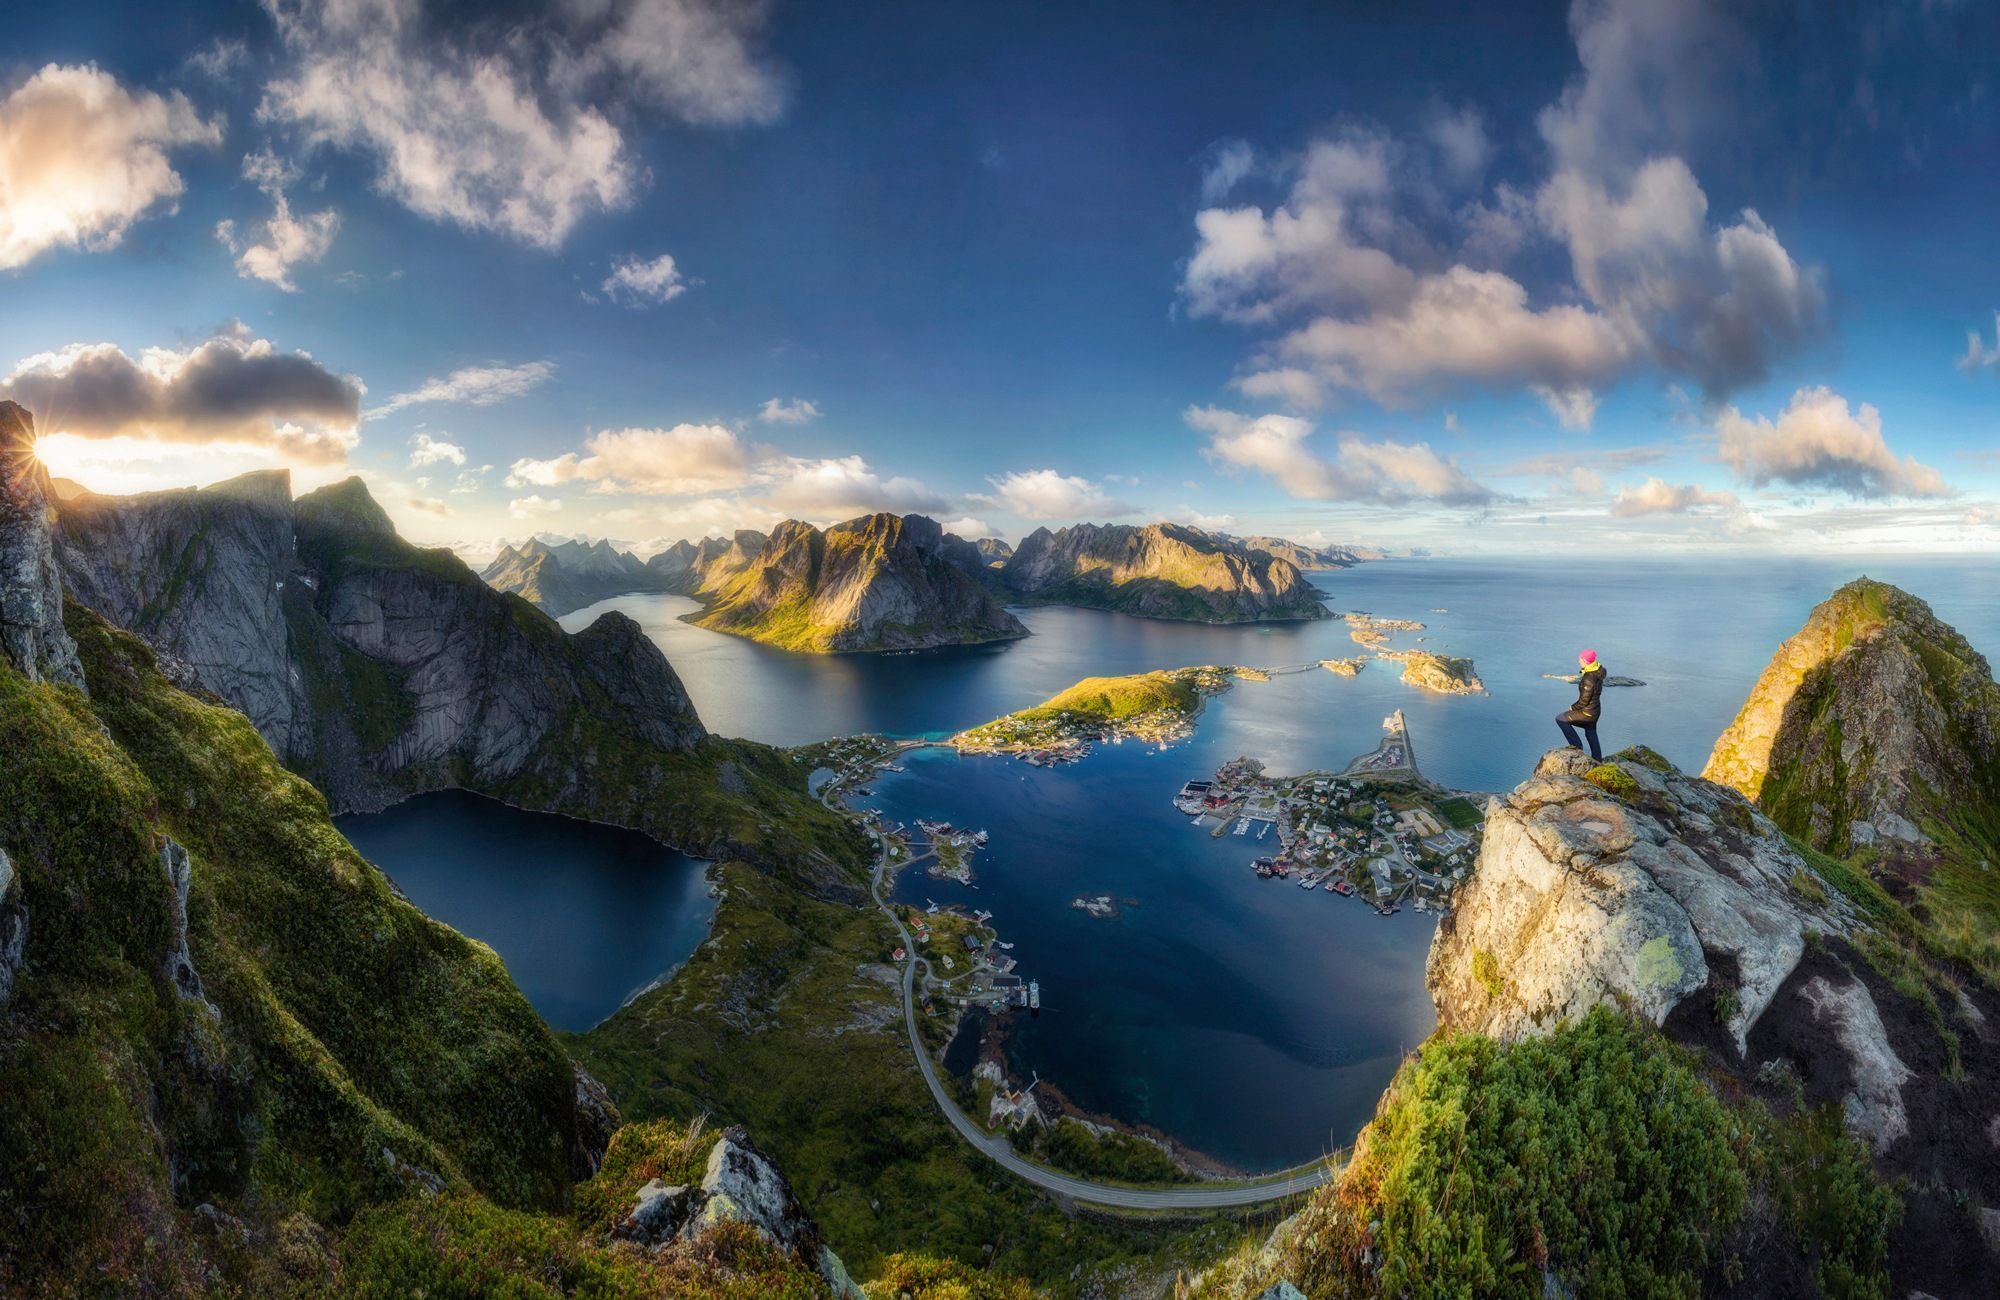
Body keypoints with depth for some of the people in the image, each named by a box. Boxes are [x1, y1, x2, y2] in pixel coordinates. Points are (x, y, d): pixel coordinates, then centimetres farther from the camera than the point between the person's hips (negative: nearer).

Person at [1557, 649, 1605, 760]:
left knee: (1560, 719, 4)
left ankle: (1576, 744, 8)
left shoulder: (1588, 679, -31)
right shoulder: (1597, 671, -2)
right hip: (1595, 710, 9)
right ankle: (1597, 760, 40)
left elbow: (1584, 701, -25)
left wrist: (1573, 707, -6)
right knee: (1591, 733, 25)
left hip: (1587, 713, -9)